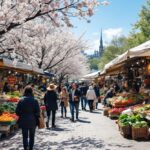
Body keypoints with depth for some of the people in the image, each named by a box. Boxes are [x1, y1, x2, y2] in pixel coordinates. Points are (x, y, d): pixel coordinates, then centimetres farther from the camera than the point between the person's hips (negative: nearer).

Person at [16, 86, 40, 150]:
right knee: (31, 136, 15)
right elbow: (38, 112, -10)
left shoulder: (21, 101, -7)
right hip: (32, 121, 0)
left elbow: (17, 111, -4)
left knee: (25, 136, 9)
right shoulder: (34, 101, -10)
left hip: (23, 121, 0)